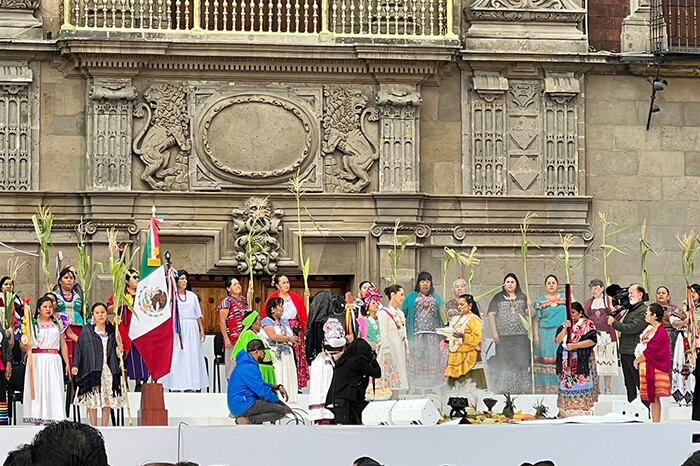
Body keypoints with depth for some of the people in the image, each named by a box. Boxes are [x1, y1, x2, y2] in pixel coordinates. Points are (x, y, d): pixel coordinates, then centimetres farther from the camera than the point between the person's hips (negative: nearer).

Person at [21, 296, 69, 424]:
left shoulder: (57, 324, 15)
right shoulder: (31, 324, 7)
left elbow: (63, 345, 15)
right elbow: (22, 344, 0)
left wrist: (67, 363, 9)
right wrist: (25, 347, -24)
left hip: (54, 360, 2)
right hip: (37, 360, -2)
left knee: (54, 389, -5)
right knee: (37, 388, -6)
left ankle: (51, 421, -5)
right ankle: (37, 420, -5)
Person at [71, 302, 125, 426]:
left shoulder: (112, 331, 12)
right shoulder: (87, 330, 4)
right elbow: (79, 348, 1)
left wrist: (119, 351, -3)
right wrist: (75, 365, -7)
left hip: (108, 369, 2)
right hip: (92, 369, -2)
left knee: (108, 398, 1)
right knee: (92, 399, -3)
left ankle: (104, 427, 9)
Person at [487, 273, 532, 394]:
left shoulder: (522, 297, 15)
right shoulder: (498, 298, 10)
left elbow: (532, 314, 11)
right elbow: (491, 315, 3)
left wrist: (530, 307, -13)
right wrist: (494, 332, -7)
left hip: (521, 335, 2)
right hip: (503, 336, -2)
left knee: (521, 361, -2)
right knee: (504, 363, -5)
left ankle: (522, 388, 2)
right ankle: (502, 389, -1)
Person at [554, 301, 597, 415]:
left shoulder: (587, 324, 0)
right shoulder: (565, 324, 17)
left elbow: (592, 340, -11)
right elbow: (558, 340, 7)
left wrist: (574, 345, -15)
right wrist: (566, 328, -7)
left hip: (582, 361, -5)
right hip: (567, 361, 5)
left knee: (582, 385, -10)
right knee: (568, 385, 0)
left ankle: (583, 409, -9)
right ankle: (570, 410, 2)